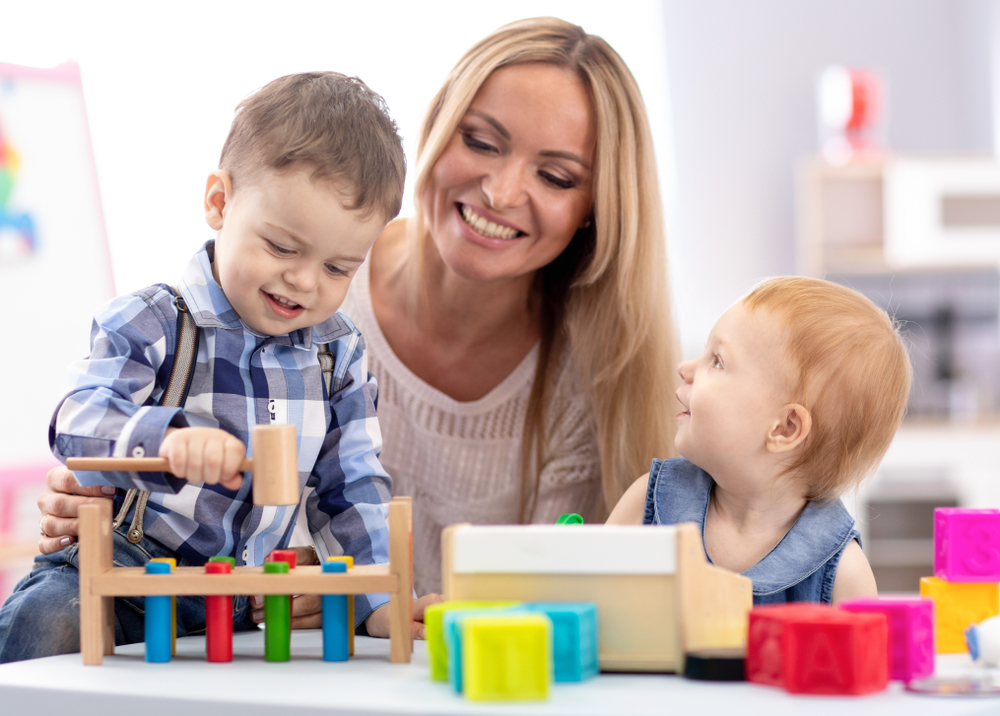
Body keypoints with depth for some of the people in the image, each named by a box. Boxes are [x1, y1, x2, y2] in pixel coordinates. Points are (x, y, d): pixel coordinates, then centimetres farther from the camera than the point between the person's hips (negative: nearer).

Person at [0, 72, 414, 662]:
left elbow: (352, 489, 12)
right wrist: (167, 439, -44)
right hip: (119, 573, -4)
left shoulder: (339, 355, 7)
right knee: (50, 618, -34)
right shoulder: (148, 325, -8)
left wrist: (380, 601, -1)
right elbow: (79, 425, -23)